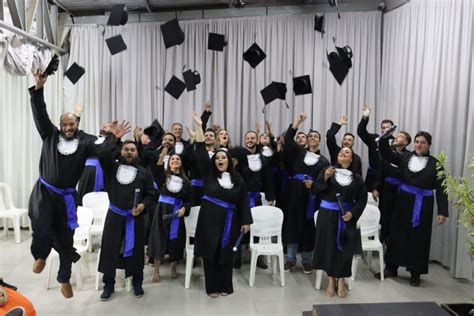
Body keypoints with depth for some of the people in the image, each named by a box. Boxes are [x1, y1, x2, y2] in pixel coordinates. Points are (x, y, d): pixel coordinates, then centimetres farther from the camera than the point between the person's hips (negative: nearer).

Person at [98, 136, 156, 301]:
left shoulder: (144, 173, 3)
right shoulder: (112, 167, 4)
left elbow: (151, 195, 4)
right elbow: (103, 154, -16)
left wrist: (144, 205, -15)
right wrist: (115, 138, -21)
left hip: (135, 216, 0)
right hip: (115, 214, 1)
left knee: (136, 249, 7)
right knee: (109, 249, 5)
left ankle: (137, 283, 24)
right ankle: (108, 284, 21)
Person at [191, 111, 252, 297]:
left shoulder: (237, 179, 3)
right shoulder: (209, 174, 0)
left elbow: (243, 201, 5)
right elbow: (201, 152, -7)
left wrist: (246, 221, 1)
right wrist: (198, 126, -13)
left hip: (229, 221, 1)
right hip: (209, 218, 0)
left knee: (225, 254, 10)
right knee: (210, 253, 5)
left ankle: (225, 286, 24)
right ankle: (212, 287, 19)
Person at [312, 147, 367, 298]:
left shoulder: (357, 178, 2)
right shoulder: (327, 171, -1)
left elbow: (362, 199, 5)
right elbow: (316, 189, -6)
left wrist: (353, 213, -9)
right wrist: (325, 177, -21)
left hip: (347, 216, 1)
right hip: (327, 214, -1)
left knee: (344, 248, 4)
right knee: (329, 246, 4)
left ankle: (341, 280, 21)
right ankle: (331, 280, 19)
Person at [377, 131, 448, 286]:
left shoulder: (434, 163, -3)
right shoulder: (405, 157, 3)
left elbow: (441, 188, -4)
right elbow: (386, 153, -6)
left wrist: (442, 211, -10)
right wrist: (385, 138, -24)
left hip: (423, 205, -2)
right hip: (403, 201, 2)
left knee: (418, 238, 6)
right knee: (396, 234, 9)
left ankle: (415, 273, 21)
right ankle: (391, 267, 23)